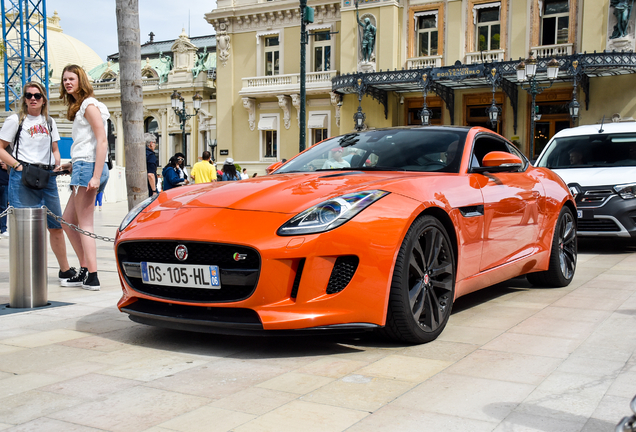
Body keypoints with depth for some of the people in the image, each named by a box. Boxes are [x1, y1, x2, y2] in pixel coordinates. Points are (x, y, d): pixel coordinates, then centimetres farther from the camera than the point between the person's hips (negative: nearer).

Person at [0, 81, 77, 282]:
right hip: (22, 178, -4)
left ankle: (65, 270, 14)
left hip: (47, 178, 4)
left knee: (56, 226, 5)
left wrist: (58, 166, 3)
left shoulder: (49, 122, 17)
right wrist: (18, 165, -12)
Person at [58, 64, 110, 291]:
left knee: (85, 225, -7)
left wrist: (96, 176, -23)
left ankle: (92, 277, -4)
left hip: (88, 168, -10)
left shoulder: (89, 105, -8)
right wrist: (71, 165, 20)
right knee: (68, 221, 12)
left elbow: (102, 141, -16)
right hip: (83, 168, 10)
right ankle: (85, 270, 15)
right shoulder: (79, 107, 21)